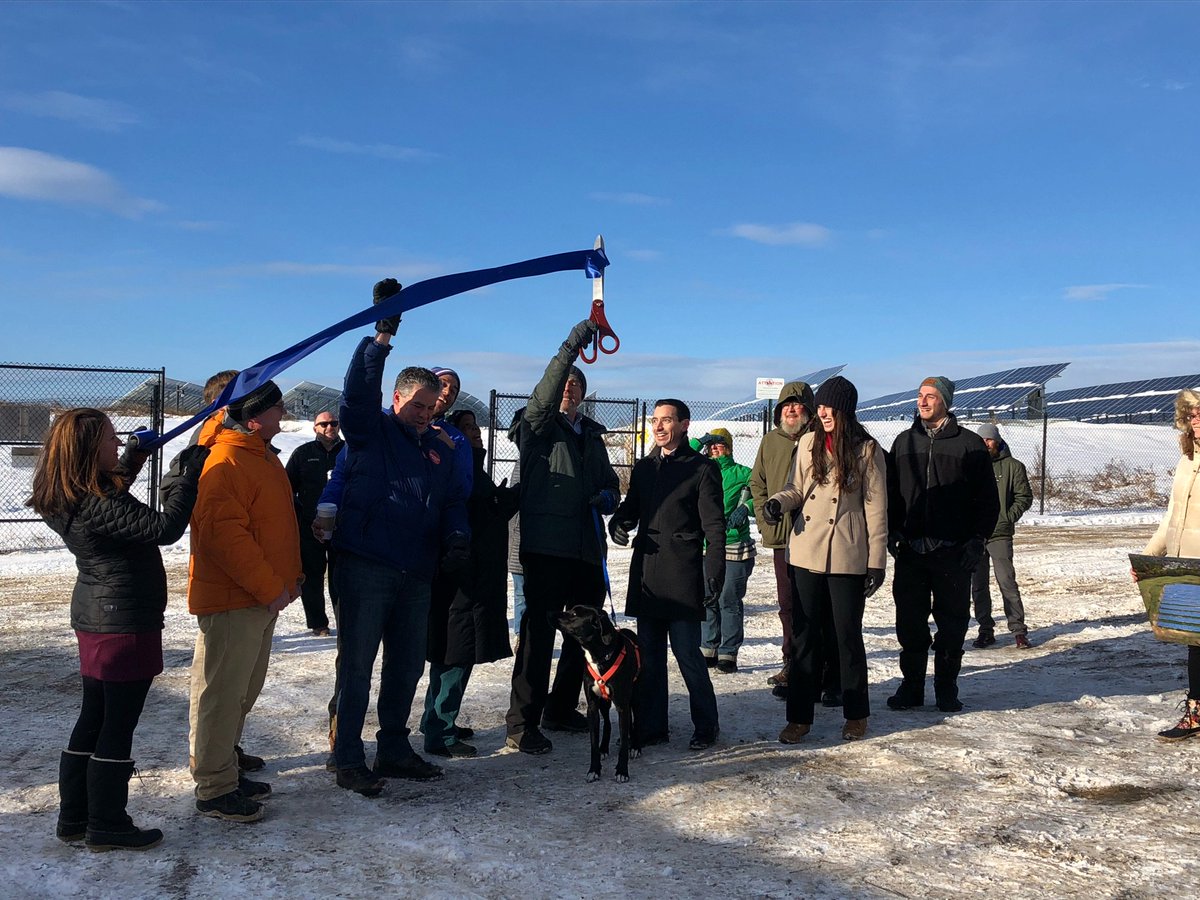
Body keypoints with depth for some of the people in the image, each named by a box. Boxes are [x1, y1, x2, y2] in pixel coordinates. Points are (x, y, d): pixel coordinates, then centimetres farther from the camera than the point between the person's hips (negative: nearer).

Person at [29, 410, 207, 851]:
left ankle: (74, 817, 29)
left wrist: (133, 459, 18)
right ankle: (107, 827, 14)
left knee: (93, 719, 18)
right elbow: (164, 528, -29)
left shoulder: (74, 500, 4)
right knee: (118, 725, 2)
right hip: (125, 623, -10)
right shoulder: (98, 505, -25)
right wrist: (190, 475, -22)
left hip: (95, 617, 10)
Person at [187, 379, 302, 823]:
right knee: (221, 693, 0)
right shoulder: (225, 464, -18)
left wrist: (291, 574, 15)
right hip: (230, 601, -10)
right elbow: (224, 535, -25)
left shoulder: (264, 457, 14)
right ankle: (214, 789, 12)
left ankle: (225, 772, 31)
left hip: (262, 598, 10)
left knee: (243, 690, 18)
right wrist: (270, 587, -21)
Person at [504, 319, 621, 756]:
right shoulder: (537, 428, 2)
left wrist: (607, 497, 4)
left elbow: (609, 481, 28)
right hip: (546, 545, -7)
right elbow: (544, 398, -19)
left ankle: (561, 708, 28)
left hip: (587, 549, 7)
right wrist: (569, 350, -29)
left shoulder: (591, 435, 21)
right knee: (538, 634, -8)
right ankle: (522, 724, -2)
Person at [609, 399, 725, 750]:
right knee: (648, 655, 9)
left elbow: (714, 526, -5)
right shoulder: (643, 467, 16)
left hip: (683, 574, -6)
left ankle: (706, 725, 14)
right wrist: (618, 523, -1)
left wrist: (714, 571, -13)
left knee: (687, 652, -3)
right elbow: (631, 507, 22)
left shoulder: (702, 468, -2)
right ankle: (651, 726, 19)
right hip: (646, 572, 6)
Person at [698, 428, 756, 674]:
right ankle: (708, 649, 19)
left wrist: (745, 508, -14)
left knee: (729, 602, -1)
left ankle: (728, 654, 7)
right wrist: (699, 443, -3)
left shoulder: (741, 473, 2)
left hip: (734, 549, -4)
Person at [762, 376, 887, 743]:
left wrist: (876, 561, -6)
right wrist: (778, 503, -10)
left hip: (847, 557, -3)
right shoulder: (808, 443, 5)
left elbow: (876, 508, -3)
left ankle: (856, 715, 24)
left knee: (848, 635, 7)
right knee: (804, 634, 7)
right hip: (806, 553, 3)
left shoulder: (867, 450, -4)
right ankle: (799, 716, 15)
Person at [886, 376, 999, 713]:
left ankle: (946, 688, 17)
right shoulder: (904, 442, 11)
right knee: (910, 622, 5)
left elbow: (987, 499, 2)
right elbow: (890, 493, 15)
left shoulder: (969, 444, 2)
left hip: (953, 552, -2)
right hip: (910, 550, 3)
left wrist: (978, 539, -5)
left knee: (952, 622, 5)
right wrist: (892, 532, 3)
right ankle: (911, 686, 16)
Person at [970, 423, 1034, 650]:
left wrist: (1008, 518, -6)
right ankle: (985, 630, 16)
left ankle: (1019, 629, -1)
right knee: (978, 585, 7)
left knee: (1007, 581, -9)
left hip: (1000, 534, -3)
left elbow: (1024, 497, 3)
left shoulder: (1012, 466, 2)